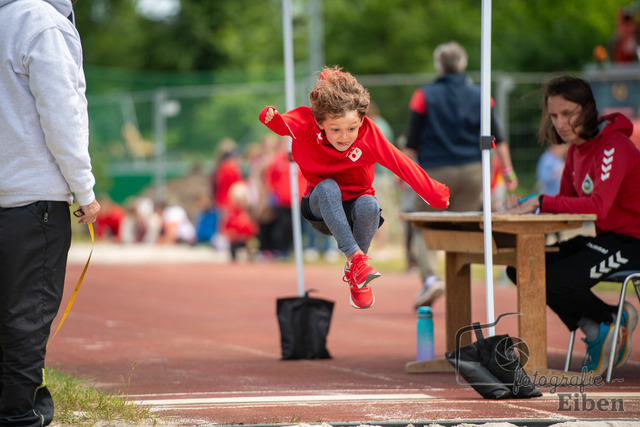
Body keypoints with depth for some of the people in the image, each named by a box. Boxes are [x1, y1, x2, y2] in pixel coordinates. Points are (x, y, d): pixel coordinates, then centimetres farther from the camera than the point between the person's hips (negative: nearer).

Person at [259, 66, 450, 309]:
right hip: (320, 208, -1)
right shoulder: (307, 123, -18)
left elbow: (403, 166, -19)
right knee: (328, 187, -34)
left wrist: (436, 196, -20)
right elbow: (283, 125, -32)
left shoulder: (368, 135, -20)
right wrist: (272, 118, -56)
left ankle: (354, 275, -12)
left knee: (368, 205, -34)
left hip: (354, 209, 1)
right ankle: (355, 257, -37)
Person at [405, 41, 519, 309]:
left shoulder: (425, 96, -1)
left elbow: (413, 142, -2)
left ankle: (430, 277, -15)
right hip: (472, 172, 2)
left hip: (435, 172, -2)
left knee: (423, 228, 7)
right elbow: (496, 138, 1)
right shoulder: (478, 96, 5)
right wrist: (508, 170, 2)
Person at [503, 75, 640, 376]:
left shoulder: (614, 148, -19)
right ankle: (594, 330, 3)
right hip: (599, 238, 9)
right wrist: (526, 206, -9)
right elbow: (567, 203, 10)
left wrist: (541, 203, -35)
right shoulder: (576, 149, 10)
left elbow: (598, 205, -33)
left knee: (553, 280, -25)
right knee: (521, 269, -2)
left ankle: (613, 319, 3)